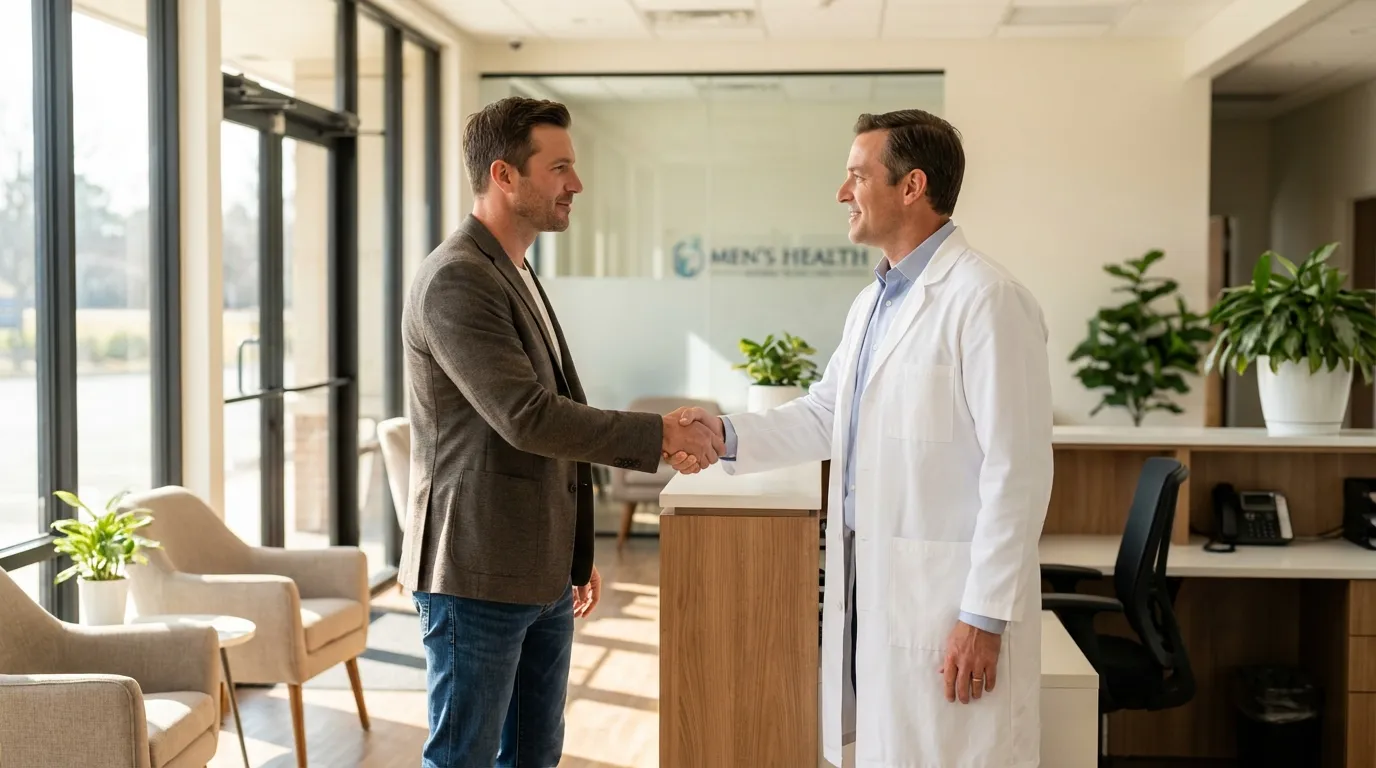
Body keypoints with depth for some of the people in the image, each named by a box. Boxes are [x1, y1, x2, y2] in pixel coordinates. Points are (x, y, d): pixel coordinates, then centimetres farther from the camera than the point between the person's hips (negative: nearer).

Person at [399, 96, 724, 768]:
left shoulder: (516, 276, 15)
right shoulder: (456, 280, -16)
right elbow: (527, 417, -25)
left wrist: (575, 555, 22)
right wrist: (660, 435, -19)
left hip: (541, 575, 9)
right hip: (477, 574, -9)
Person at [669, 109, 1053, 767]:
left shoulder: (986, 299, -16)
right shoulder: (873, 303, 13)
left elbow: (1017, 473, -18)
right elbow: (824, 414, 18)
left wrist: (986, 616, -18)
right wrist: (727, 435, 1)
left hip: (945, 593, -9)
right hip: (868, 583, 9)